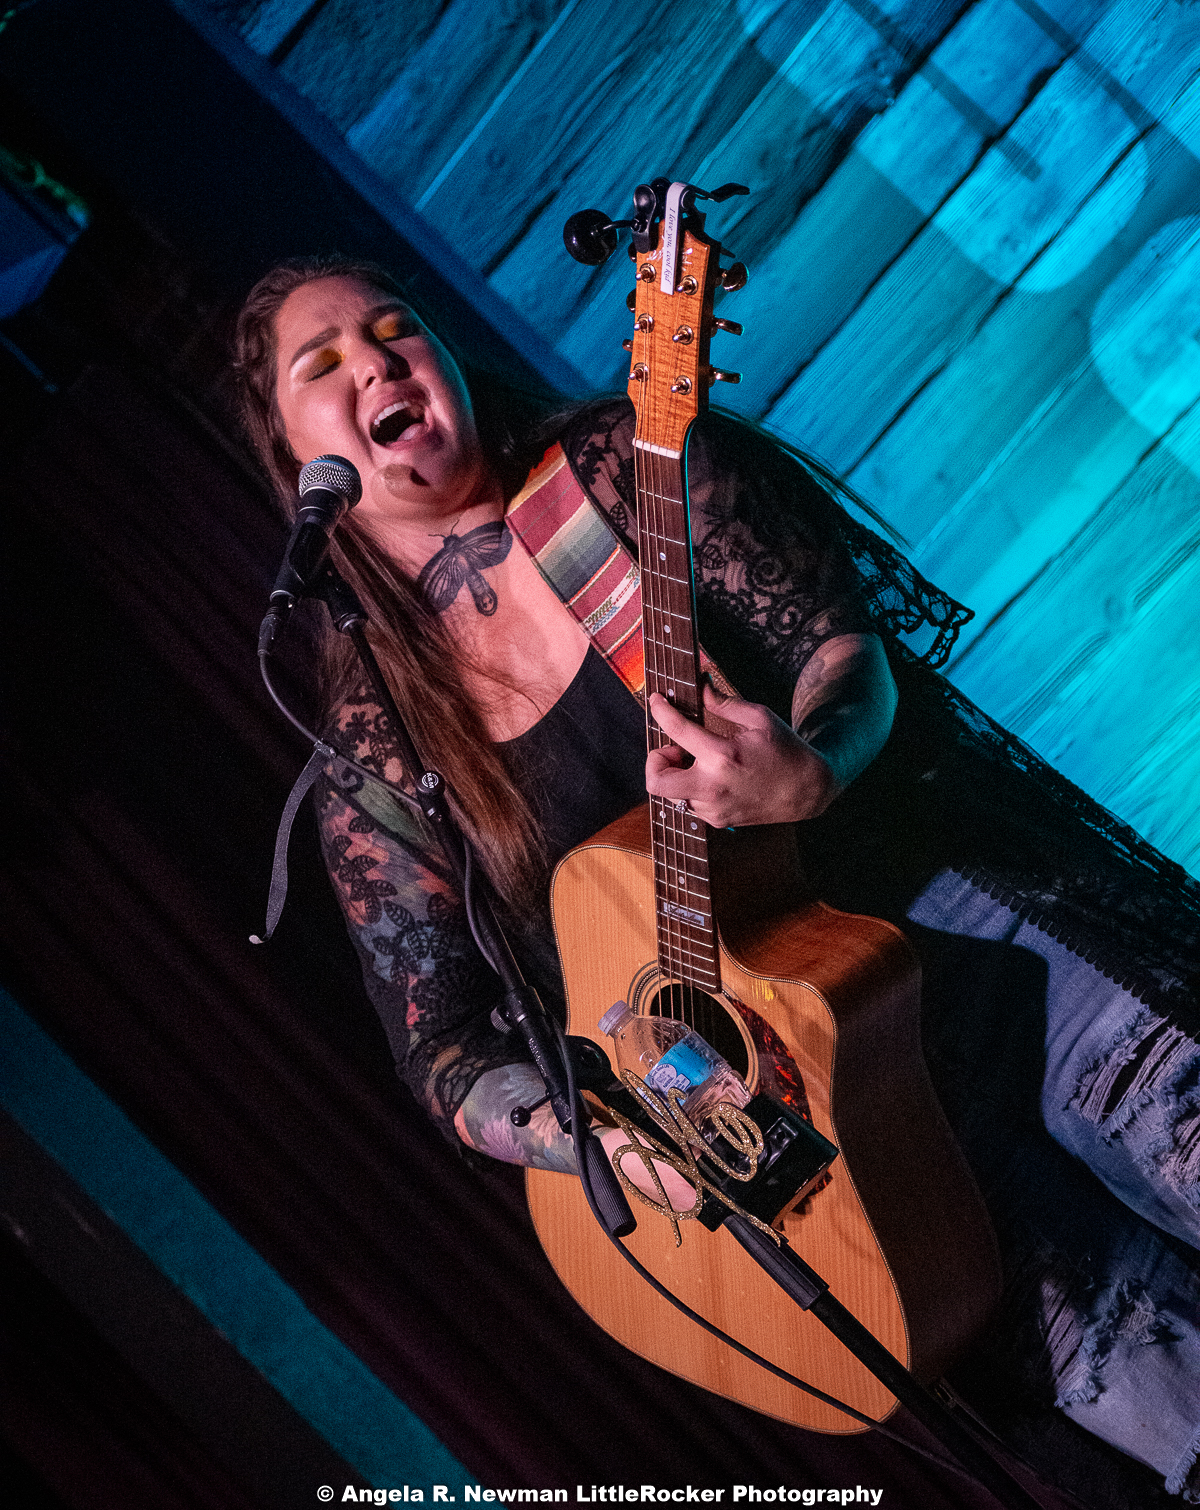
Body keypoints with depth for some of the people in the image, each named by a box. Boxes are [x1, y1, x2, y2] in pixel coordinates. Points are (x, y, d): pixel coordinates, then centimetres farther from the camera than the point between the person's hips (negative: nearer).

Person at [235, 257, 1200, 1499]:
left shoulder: (623, 471, -1)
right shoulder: (375, 760, 0)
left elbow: (847, 652, -3)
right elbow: (446, 1056, 1)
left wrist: (810, 769, -27)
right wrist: (611, 1135, -19)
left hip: (969, 905, 1)